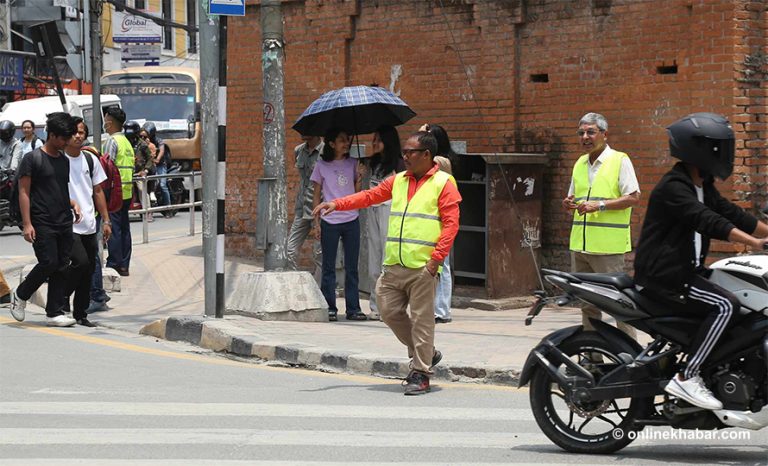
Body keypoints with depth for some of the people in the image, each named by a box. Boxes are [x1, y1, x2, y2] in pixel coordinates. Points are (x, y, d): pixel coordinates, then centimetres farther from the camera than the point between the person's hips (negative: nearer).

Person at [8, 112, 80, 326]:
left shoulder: (65, 161, 15)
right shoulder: (32, 159, -4)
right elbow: (24, 192, -7)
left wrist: (73, 204, 5)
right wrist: (27, 224, -14)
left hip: (64, 223, 6)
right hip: (42, 223, -6)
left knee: (61, 266, 3)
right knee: (49, 263, -14)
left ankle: (54, 312, 8)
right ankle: (20, 295, 9)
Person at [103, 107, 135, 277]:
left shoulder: (112, 141, -10)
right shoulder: (126, 141, 16)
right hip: (127, 192, 8)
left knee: (113, 227, -5)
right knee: (124, 228, 10)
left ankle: (114, 264, -5)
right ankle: (124, 265, 13)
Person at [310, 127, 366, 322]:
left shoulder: (352, 164, 9)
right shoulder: (322, 166, 2)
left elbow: (357, 192, 7)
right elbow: (317, 195, 5)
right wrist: (317, 222, 0)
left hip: (351, 220, 2)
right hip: (329, 222, -2)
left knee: (352, 267, 4)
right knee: (329, 267, 2)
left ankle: (353, 308, 8)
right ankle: (329, 308, 8)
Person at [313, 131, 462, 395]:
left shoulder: (443, 183, -2)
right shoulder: (398, 181, 17)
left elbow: (451, 223, -8)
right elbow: (370, 196, 18)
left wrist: (436, 257, -15)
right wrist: (337, 204, 6)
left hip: (422, 266, -7)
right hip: (394, 265, 7)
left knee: (421, 319, -4)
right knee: (389, 310, 6)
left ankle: (421, 373, 5)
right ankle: (425, 354, 23)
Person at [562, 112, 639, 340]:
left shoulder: (619, 160, -4)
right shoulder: (580, 164, 17)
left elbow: (634, 197, -11)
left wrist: (600, 205, -19)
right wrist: (569, 204, 3)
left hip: (608, 245, -7)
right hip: (579, 244, 7)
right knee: (587, 303, 11)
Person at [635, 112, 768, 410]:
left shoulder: (703, 187, 15)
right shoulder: (673, 187, -18)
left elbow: (732, 214, 14)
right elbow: (707, 221, -30)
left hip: (686, 270, 11)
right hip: (663, 276, -11)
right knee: (725, 306, -24)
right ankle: (686, 378, -23)